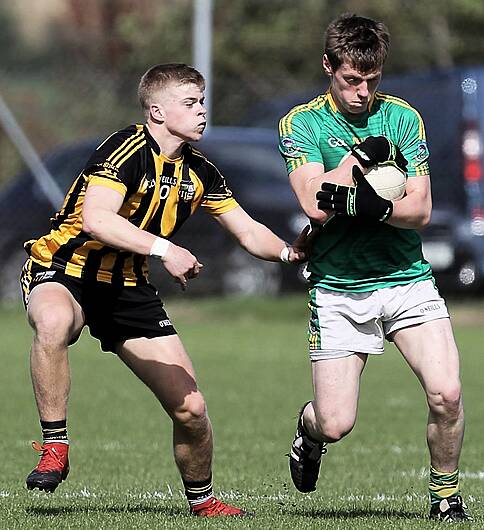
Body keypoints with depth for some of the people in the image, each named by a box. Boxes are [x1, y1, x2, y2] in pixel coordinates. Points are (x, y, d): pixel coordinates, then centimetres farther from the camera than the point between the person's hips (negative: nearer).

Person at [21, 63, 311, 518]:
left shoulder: (198, 172, 5)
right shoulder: (127, 149, -18)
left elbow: (247, 231, 9)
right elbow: (95, 219, -32)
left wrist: (288, 252, -11)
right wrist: (163, 249, -39)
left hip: (127, 288, 7)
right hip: (65, 271, -6)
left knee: (190, 407, -1)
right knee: (54, 323, -44)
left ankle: (201, 500, 25)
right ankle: (54, 449, -31)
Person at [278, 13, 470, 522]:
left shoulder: (401, 117, 3)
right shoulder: (300, 123, -2)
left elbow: (420, 210, -4)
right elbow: (316, 207, -16)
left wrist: (368, 205, -21)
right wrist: (362, 154, -15)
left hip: (408, 279, 1)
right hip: (338, 292, -1)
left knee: (447, 394, -17)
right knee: (335, 424, -5)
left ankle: (446, 496, 7)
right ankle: (308, 428, 33)